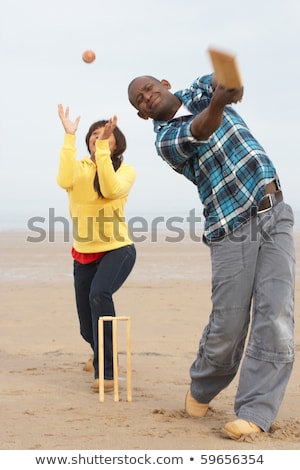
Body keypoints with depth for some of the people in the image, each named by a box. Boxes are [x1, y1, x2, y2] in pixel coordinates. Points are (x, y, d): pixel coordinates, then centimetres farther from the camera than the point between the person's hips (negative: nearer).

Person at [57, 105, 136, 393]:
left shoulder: (125, 170, -3)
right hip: (84, 253, 4)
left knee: (99, 294, -34)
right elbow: (64, 181, -22)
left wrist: (103, 147, -28)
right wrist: (69, 137, -21)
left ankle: (105, 371, -29)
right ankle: (99, 353, 48)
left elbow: (111, 189, -26)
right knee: (87, 326, 10)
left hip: (117, 249, -4)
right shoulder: (79, 167, 2)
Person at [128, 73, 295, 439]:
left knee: (275, 320, -9)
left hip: (276, 216, 3)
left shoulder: (199, 91, 14)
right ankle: (202, 388, 25)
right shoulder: (166, 140, -3)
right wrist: (217, 104, -45)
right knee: (228, 325, -3)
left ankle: (255, 413, -6)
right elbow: (200, 131, -24)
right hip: (232, 230, -3)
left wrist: (229, 83, -31)